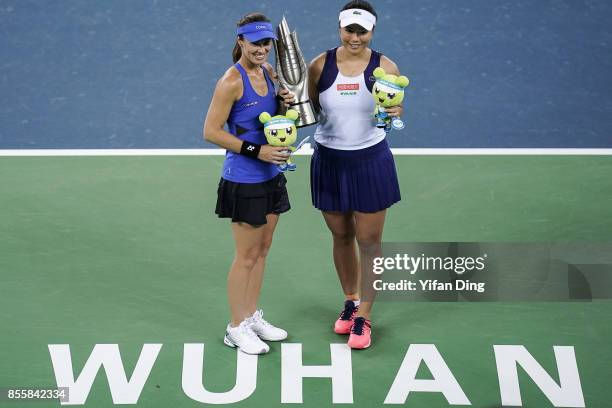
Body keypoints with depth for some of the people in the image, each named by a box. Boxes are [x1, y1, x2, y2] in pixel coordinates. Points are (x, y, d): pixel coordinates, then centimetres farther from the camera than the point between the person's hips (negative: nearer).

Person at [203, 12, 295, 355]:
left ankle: (253, 317, 30)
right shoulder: (232, 81, -17)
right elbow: (211, 131, -18)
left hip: (270, 176, 8)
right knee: (247, 256, 2)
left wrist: (284, 104, -4)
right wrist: (256, 150, -22)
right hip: (244, 181, -8)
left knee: (262, 251, 16)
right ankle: (237, 328, 17)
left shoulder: (268, 71, 6)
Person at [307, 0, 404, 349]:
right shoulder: (320, 65, -3)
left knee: (369, 241, 3)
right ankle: (350, 301, 35)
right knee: (341, 236, 15)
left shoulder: (385, 67, -7)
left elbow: (396, 111, -4)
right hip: (329, 160, 2)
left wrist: (393, 114, -26)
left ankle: (364, 317, 15)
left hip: (370, 162, -2)